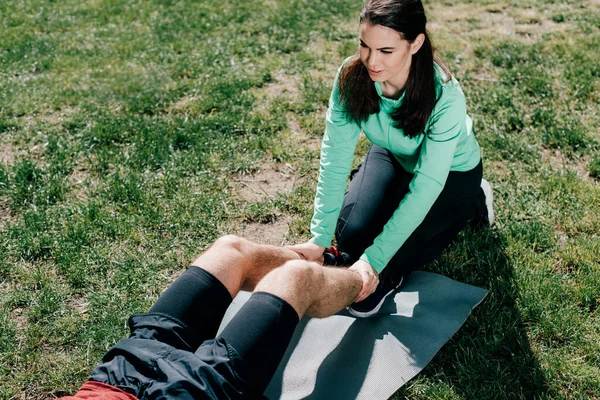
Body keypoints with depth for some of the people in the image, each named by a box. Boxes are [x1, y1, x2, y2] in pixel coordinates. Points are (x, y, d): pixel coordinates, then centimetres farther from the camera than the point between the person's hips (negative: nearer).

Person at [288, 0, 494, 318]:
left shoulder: (445, 98, -37)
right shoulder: (352, 76, -27)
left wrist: (373, 260, -41)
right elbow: (335, 156, -25)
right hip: (393, 158, 3)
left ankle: (470, 205, 8)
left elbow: (426, 186, -36)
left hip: (451, 172, -3)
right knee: (350, 234, -18)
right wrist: (319, 238, -31)